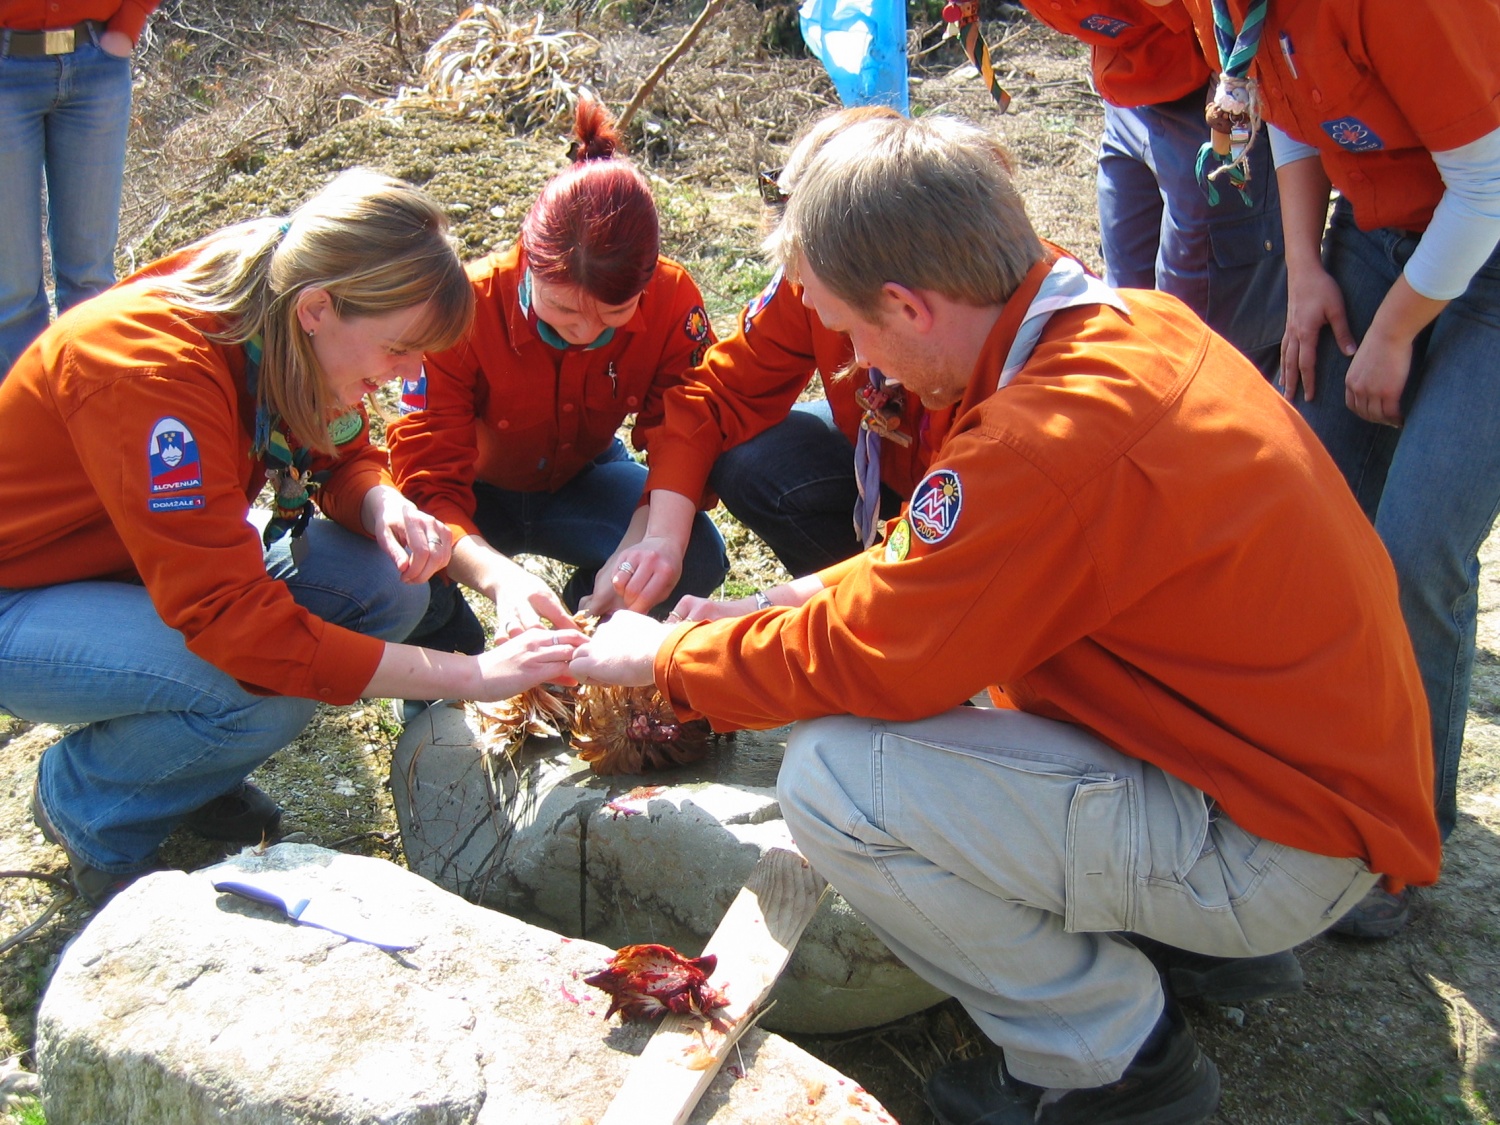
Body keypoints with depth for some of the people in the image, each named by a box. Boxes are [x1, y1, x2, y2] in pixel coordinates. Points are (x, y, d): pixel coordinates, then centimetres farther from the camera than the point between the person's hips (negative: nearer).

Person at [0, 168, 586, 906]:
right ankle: (84, 802, 1)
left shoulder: (286, 338, -13)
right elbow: (229, 616, -38)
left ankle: (193, 772, 9)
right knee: (266, 696, -32)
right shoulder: (149, 367, -36)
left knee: (386, 584, -12)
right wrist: (469, 676, -37)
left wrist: (384, 506, -22)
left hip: (151, 562, 8)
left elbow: (342, 457, 4)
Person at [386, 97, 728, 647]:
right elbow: (426, 478, -34)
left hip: (579, 479, 2)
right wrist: (498, 575, -54)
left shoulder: (673, 301, -25)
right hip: (476, 492, -2)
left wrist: (648, 538, -44)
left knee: (697, 559, -27)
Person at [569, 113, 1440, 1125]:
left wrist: (665, 656, -2)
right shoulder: (1134, 321, -1)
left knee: (833, 777, -19)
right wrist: (803, 599, 10)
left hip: (1279, 851, -9)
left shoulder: (1049, 449, -30)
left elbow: (863, 658, -19)